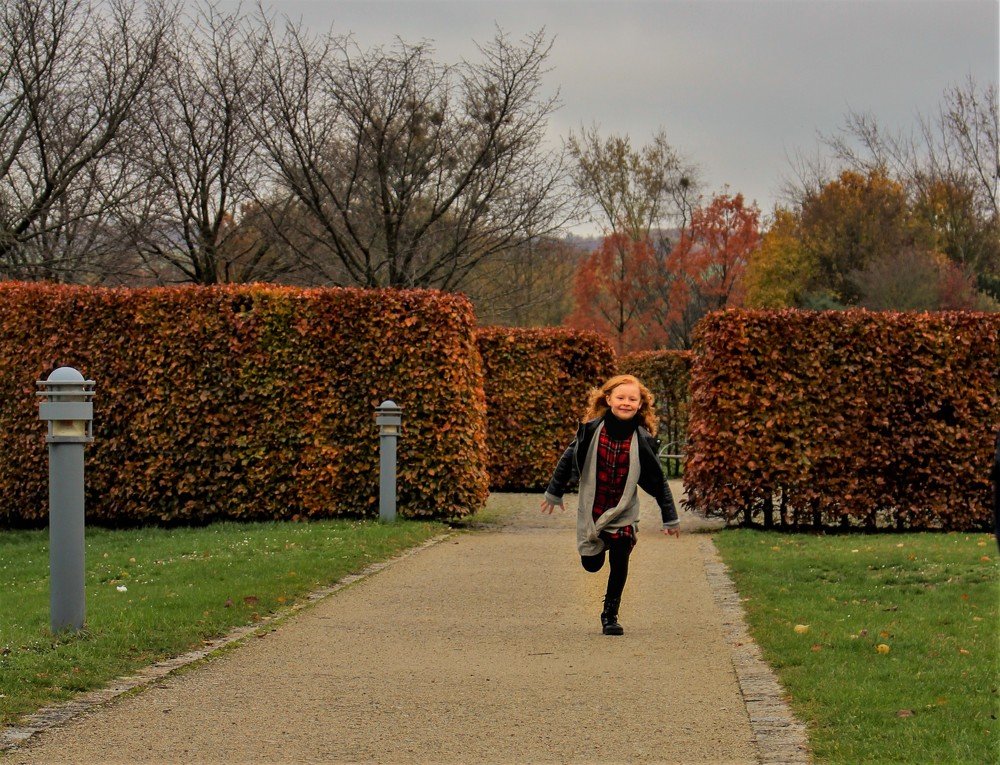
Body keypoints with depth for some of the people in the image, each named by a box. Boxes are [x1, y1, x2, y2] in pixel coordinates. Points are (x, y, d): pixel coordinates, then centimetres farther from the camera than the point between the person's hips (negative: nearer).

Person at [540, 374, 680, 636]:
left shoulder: (643, 440, -9)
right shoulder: (591, 430, -10)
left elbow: (658, 482, 0)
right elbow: (568, 459, 6)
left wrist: (670, 519, 4)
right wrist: (554, 494, 14)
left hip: (624, 514, -1)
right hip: (592, 511, 1)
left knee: (619, 563, -9)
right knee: (591, 565, 11)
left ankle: (610, 615, 10)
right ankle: (599, 544, 48)